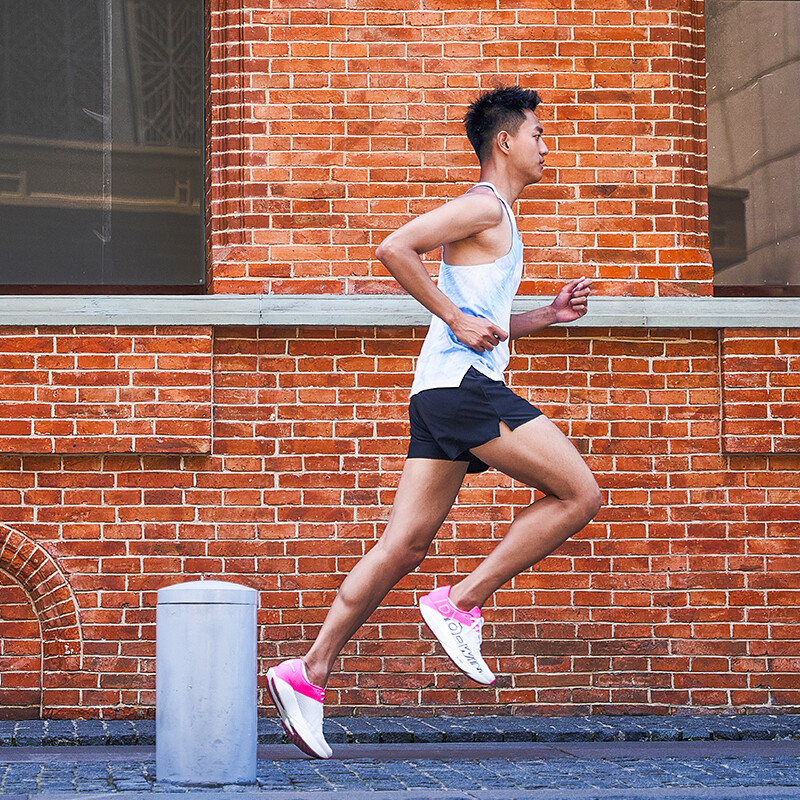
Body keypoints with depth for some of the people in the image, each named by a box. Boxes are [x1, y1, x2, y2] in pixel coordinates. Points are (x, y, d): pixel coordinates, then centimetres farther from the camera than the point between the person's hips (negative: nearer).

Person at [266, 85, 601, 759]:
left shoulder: (497, 217, 27)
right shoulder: (484, 206, -4)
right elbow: (395, 247, -17)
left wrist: (550, 315, 21)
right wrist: (455, 319, -16)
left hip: (445, 392, 10)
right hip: (464, 384, -10)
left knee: (405, 546, 4)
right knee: (580, 494, -9)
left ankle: (309, 674, 1)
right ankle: (462, 603, -7)